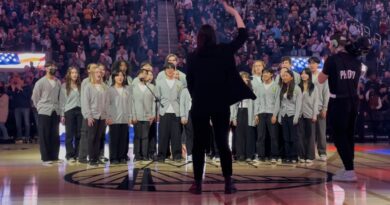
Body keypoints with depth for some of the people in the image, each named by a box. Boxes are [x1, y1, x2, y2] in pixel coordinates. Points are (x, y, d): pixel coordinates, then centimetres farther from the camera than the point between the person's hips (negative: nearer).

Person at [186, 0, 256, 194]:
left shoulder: (192, 57, 1)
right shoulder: (223, 51, -2)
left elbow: (189, 82, 5)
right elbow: (243, 35, 7)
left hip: (200, 105, 0)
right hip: (221, 104, 0)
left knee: (199, 144, 5)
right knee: (222, 143, 6)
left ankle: (198, 183, 5)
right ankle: (228, 182, 3)